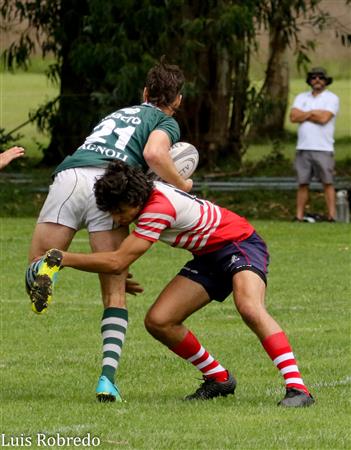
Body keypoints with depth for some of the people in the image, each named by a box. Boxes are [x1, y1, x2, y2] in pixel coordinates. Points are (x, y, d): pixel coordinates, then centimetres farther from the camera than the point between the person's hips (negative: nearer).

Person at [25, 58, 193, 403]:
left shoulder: (118, 114, 40)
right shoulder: (166, 123, 20)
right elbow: (154, 154, -6)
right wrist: (182, 185, 14)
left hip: (67, 177, 3)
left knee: (36, 264, 6)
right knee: (114, 295, 6)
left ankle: (44, 268, -32)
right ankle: (108, 378, -10)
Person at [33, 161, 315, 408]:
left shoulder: (159, 208, -32)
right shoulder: (138, 198, -5)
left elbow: (117, 262, -32)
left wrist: (64, 258, -25)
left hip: (239, 243, -9)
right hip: (209, 258, 9)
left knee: (249, 307, -38)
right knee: (158, 322, -6)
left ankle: (297, 388, -38)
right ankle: (219, 380, 12)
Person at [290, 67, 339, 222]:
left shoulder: (331, 98, 3)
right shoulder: (302, 97, 17)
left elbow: (324, 118, -12)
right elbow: (293, 116, 1)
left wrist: (304, 115, -1)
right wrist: (313, 113, -5)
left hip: (323, 149, -4)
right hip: (303, 148, 4)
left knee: (327, 183, -7)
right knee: (302, 183, 3)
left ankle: (332, 215, -9)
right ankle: (299, 216, 4)